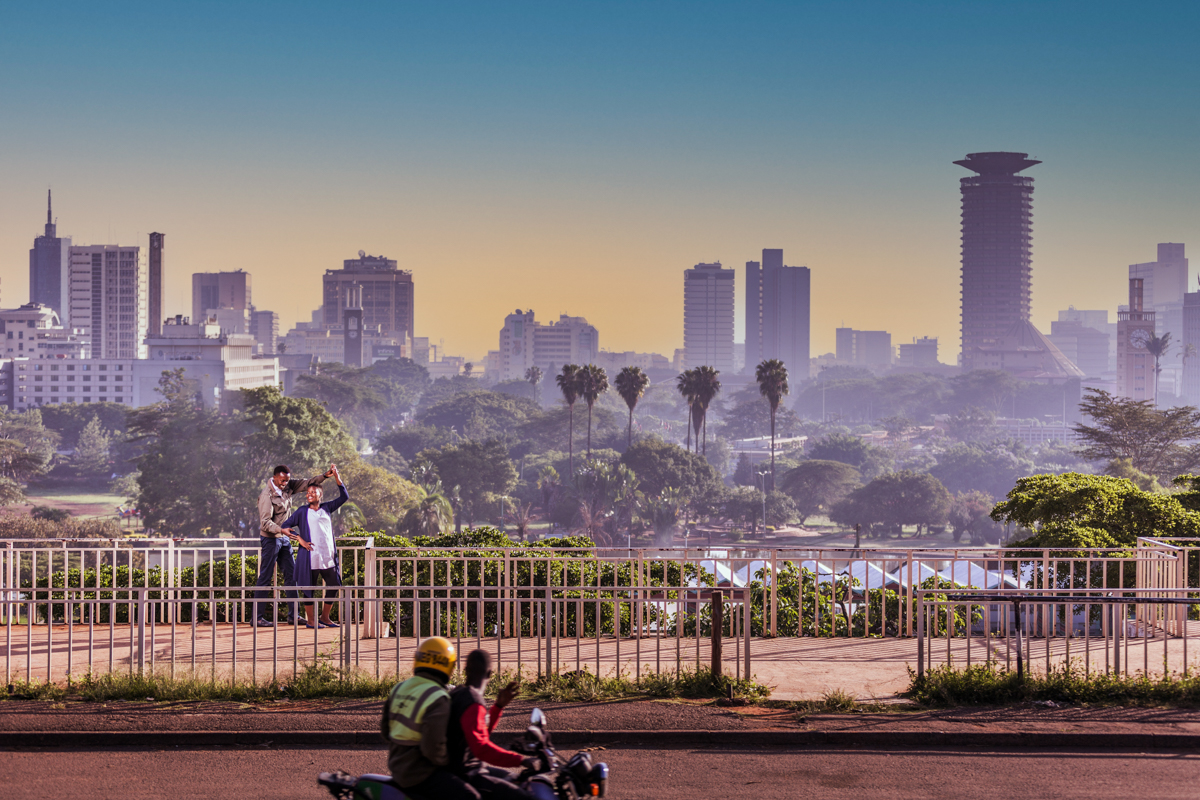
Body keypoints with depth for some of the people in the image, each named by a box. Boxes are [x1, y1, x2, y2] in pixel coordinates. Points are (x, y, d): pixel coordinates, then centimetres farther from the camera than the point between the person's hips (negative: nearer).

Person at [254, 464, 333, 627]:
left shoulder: (287, 486, 2)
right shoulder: (267, 495, -19)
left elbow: (306, 483, 9)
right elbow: (265, 523, -23)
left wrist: (325, 476, -6)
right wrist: (282, 530, -34)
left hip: (284, 539, 8)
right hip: (270, 538, -8)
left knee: (290, 576, 7)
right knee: (265, 577, -7)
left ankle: (294, 614, 11)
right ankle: (257, 617, -4)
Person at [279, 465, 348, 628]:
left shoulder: (326, 508, 14)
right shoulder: (302, 511, 4)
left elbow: (344, 497, 17)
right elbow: (285, 526, 3)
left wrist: (336, 477, 8)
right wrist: (300, 540, -8)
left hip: (328, 555, 4)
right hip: (311, 556, -4)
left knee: (334, 586, 7)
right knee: (309, 588, 0)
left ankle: (325, 617, 20)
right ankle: (311, 620, 9)